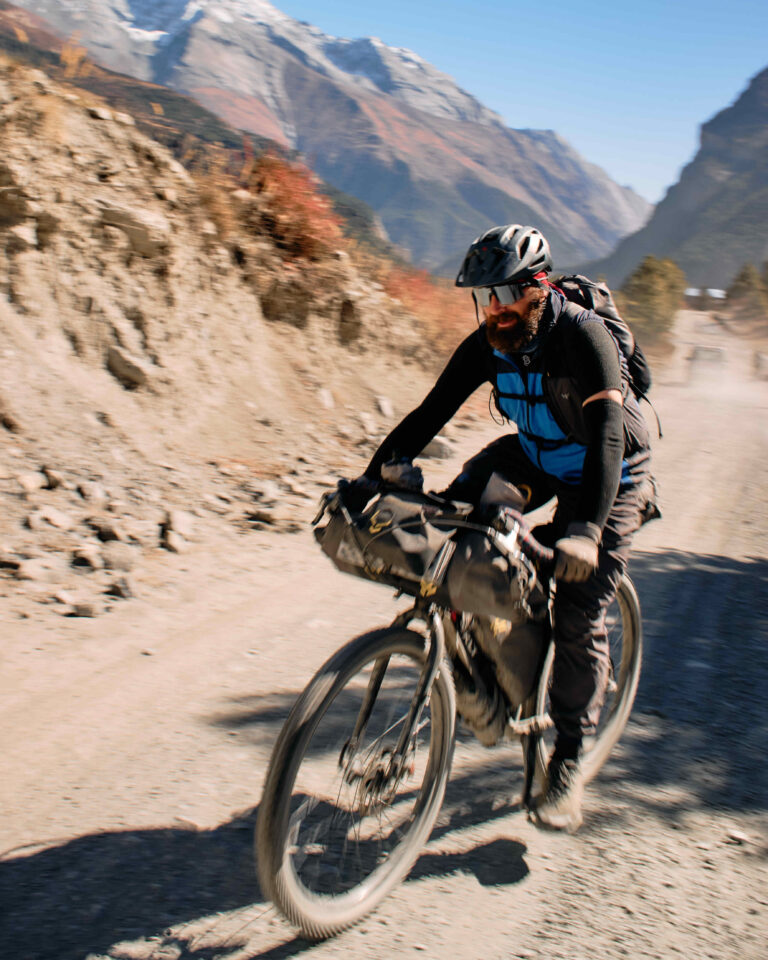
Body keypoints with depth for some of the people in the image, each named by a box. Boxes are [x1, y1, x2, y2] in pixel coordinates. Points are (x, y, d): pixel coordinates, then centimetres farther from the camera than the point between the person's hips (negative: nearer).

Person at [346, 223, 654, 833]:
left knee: (579, 618, -12)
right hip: (536, 456, 6)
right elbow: (431, 414, -12)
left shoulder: (582, 337, -30)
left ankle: (568, 761, 5)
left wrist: (585, 529, -54)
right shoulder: (487, 344, -12)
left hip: (609, 474, -5)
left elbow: (607, 432, -41)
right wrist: (370, 478, -23)